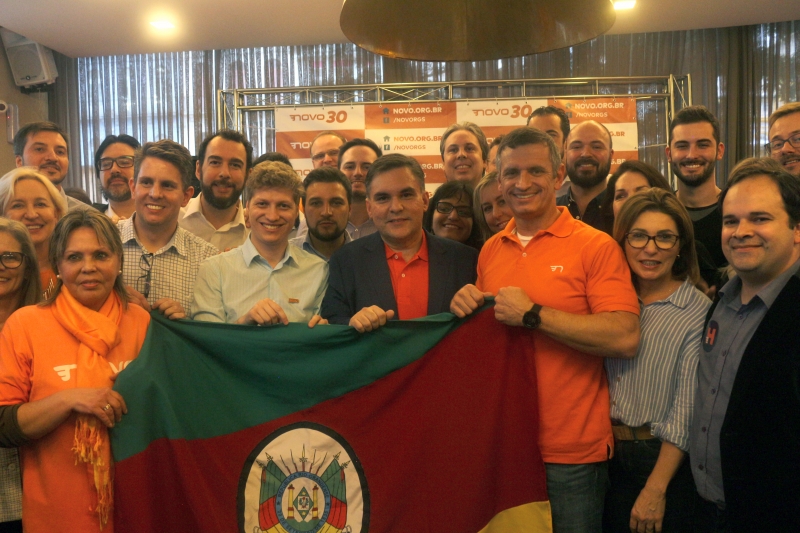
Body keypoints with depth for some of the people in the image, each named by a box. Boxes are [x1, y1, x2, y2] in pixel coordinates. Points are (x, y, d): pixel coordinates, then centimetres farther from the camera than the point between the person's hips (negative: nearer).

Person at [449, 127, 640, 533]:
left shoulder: (595, 246, -9)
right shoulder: (490, 251, 8)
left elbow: (625, 339, -20)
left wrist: (533, 314, -20)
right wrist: (468, 309, -4)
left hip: (572, 453, -5)